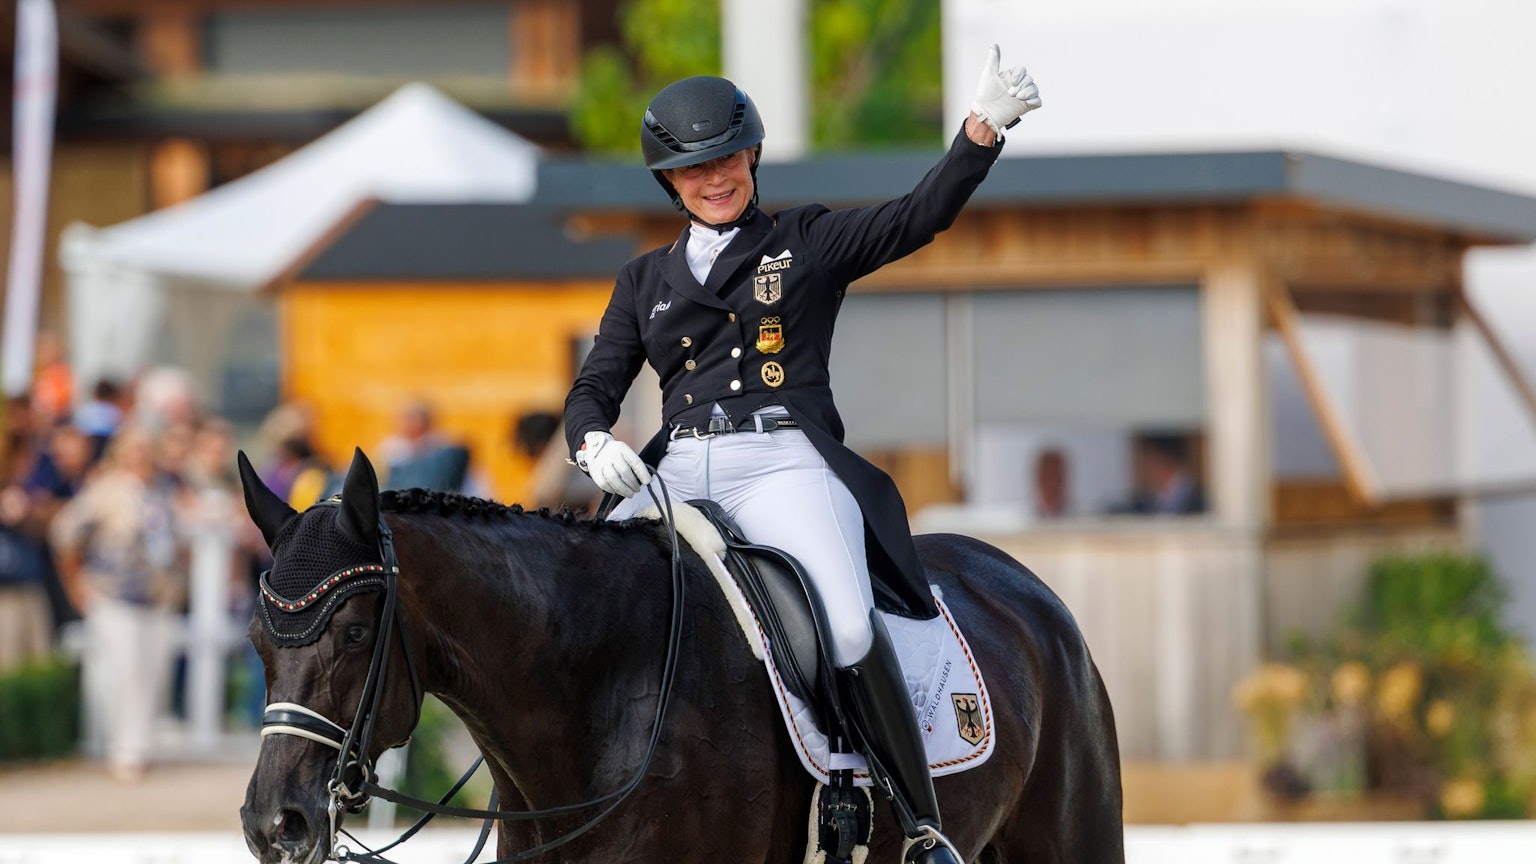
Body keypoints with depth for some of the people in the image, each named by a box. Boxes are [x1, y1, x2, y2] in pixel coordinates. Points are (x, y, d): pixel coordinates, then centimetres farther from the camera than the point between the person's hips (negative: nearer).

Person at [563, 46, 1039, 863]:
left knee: (848, 628, -29)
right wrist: (593, 443, -6)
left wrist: (983, 127, -16)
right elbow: (594, 389, 19)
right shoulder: (645, 280, 21)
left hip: (785, 464, -3)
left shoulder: (807, 242, 13)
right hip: (676, 474, 4)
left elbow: (918, 216, 0)